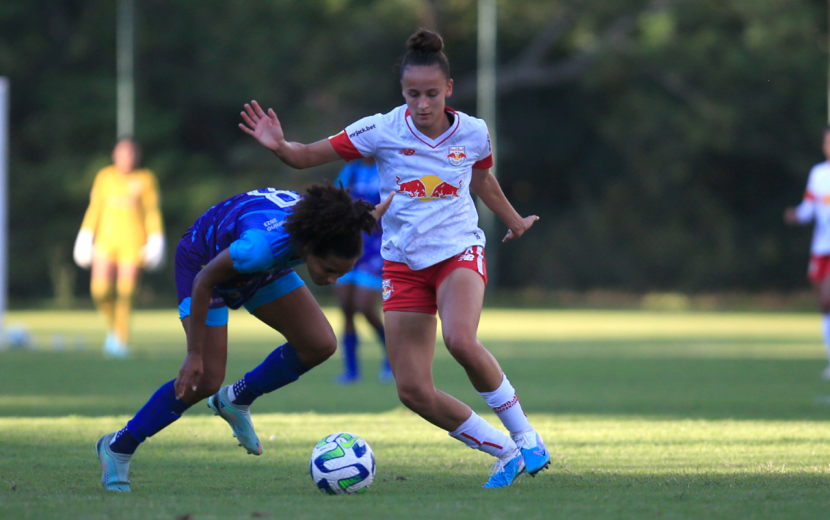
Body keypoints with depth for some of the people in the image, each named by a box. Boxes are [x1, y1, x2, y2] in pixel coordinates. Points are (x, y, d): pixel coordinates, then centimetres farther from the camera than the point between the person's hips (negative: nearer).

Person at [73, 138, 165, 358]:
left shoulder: (145, 179, 4)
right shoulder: (104, 177, 10)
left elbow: (152, 212, 5)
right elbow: (94, 209, 14)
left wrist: (156, 240, -2)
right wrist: (86, 237, 10)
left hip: (133, 243, -2)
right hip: (106, 239, 2)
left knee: (125, 291, -9)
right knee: (100, 289, -10)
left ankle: (121, 340, -1)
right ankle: (112, 326, 17)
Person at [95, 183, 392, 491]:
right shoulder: (262, 246, -46)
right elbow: (204, 281, -30)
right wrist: (194, 354, -24)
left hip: (263, 268, 6)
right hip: (205, 260, -6)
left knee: (320, 345, -6)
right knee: (205, 381, -13)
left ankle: (236, 400, 16)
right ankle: (117, 447, 5)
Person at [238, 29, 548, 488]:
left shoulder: (473, 133, -3)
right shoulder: (383, 130, -9)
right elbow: (309, 156, -8)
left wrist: (513, 221, 36)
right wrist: (279, 146, -30)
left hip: (459, 252, -1)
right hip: (403, 264, 1)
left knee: (460, 339, -34)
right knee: (413, 391, -7)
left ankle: (526, 438, -16)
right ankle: (506, 454, 11)